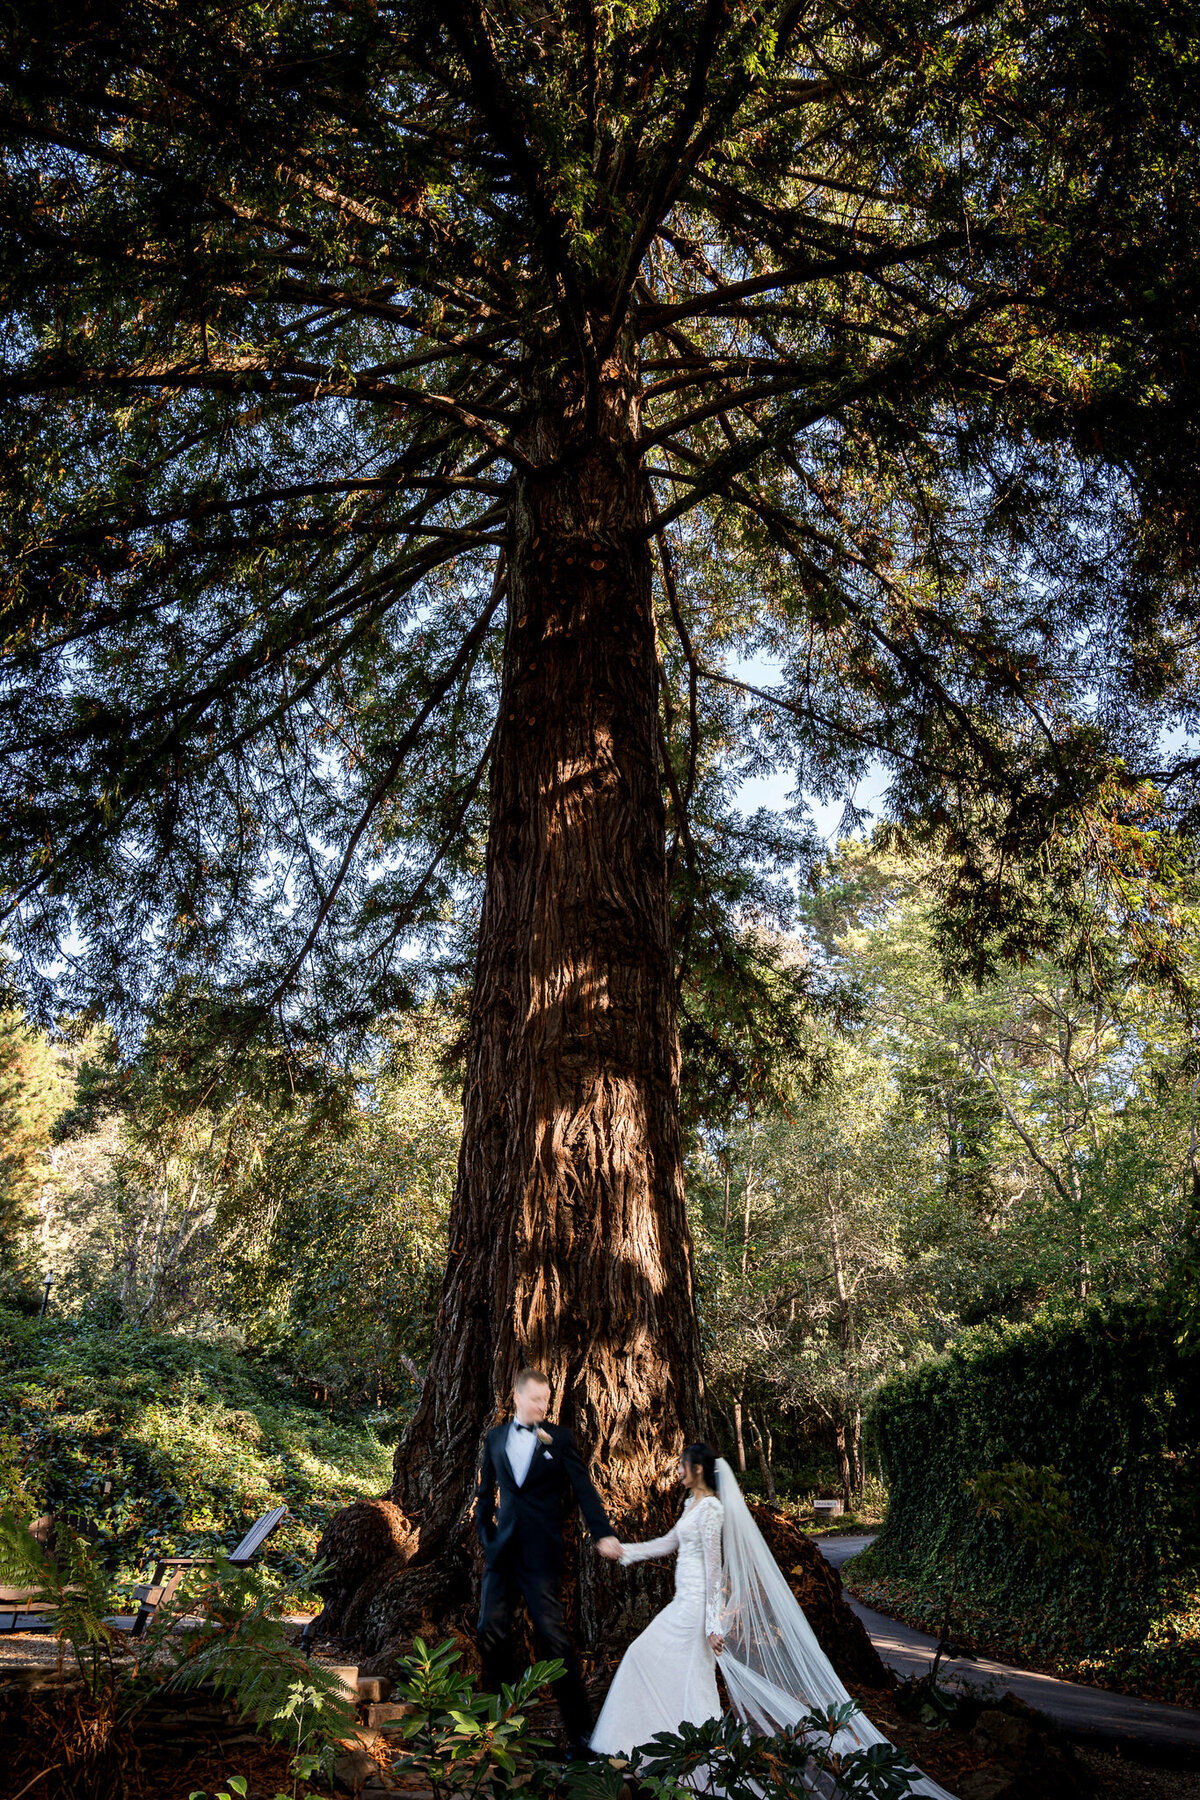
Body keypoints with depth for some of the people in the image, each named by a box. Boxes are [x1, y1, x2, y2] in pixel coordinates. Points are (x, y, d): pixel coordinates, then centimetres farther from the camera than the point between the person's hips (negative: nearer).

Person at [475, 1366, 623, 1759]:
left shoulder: (559, 1437, -1)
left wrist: (604, 1534, -19)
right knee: (492, 1632, 6)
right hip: (502, 1551, 4)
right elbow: (485, 1493, 18)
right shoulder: (495, 1438, 9)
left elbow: (584, 1488, -8)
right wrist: (486, 1534, 7)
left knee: (553, 1635, -5)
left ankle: (580, 1731, 6)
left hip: (541, 1554, -4)